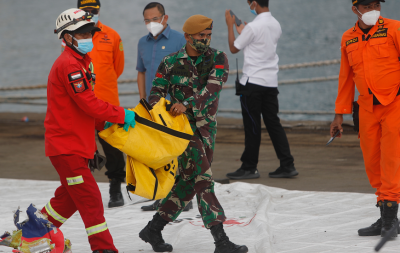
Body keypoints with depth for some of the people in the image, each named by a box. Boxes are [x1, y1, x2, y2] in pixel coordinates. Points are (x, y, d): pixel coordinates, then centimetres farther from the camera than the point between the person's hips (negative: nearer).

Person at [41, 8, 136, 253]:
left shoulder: (80, 62, 16)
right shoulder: (69, 65, -18)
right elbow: (88, 104, -22)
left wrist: (103, 122, 6)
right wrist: (121, 115, -13)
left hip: (76, 143, 10)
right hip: (66, 146, -10)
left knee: (70, 196, 19)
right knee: (90, 197, -10)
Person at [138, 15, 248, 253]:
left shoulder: (218, 59, 0)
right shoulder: (170, 62, 0)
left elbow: (212, 88, -16)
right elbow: (157, 93, 5)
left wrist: (187, 104, -31)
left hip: (207, 127, 4)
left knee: (189, 182, 7)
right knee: (203, 179, -12)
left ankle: (154, 229, 20)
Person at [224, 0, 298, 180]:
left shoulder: (253, 27, -15)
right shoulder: (275, 25, 9)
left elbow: (234, 48, -3)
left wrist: (230, 26, 8)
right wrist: (242, 31, 31)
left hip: (253, 81, -7)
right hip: (271, 82, 7)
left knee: (252, 126, 0)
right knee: (273, 123, 9)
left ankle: (249, 168, 5)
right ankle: (287, 165, 4)